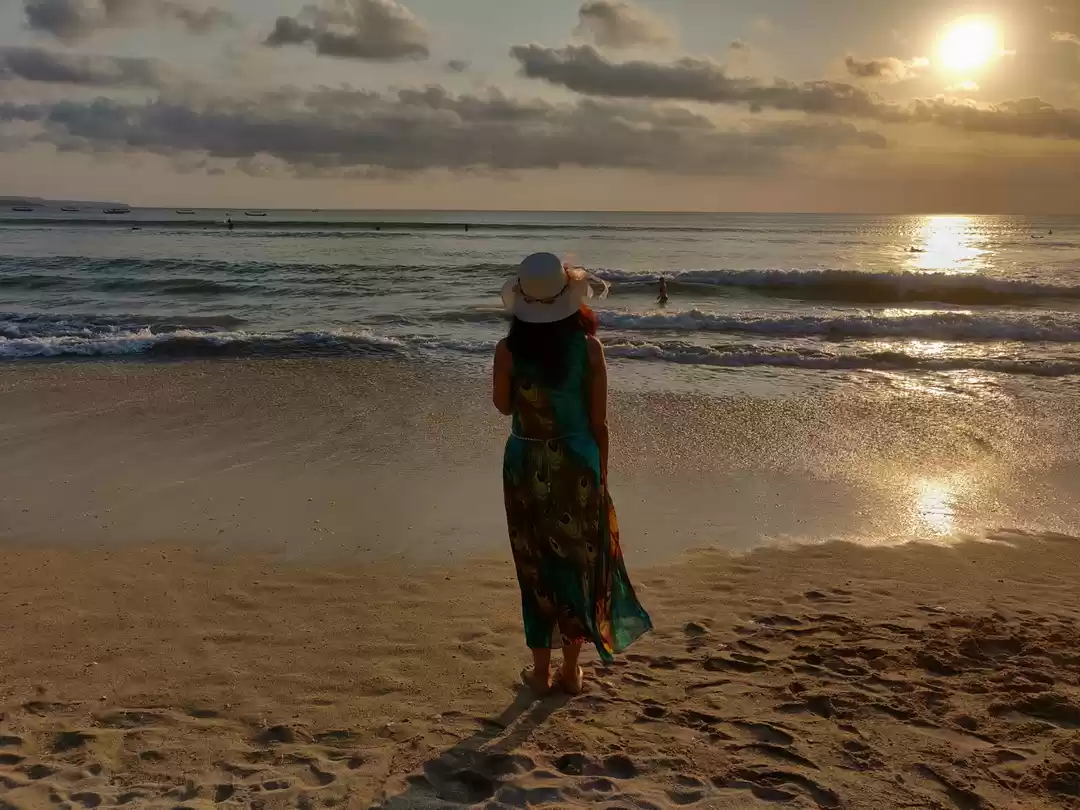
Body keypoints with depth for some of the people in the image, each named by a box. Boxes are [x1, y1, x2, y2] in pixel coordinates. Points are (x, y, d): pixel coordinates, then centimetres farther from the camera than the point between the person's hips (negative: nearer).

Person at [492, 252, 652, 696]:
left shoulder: (508, 350, -12)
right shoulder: (589, 348, -11)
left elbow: (503, 406, 4)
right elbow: (598, 422, -6)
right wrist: (601, 475, 6)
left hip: (527, 466, 0)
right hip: (577, 464, 0)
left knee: (536, 565, 13)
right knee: (579, 561, 15)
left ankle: (541, 672, 22)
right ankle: (571, 670, 25)